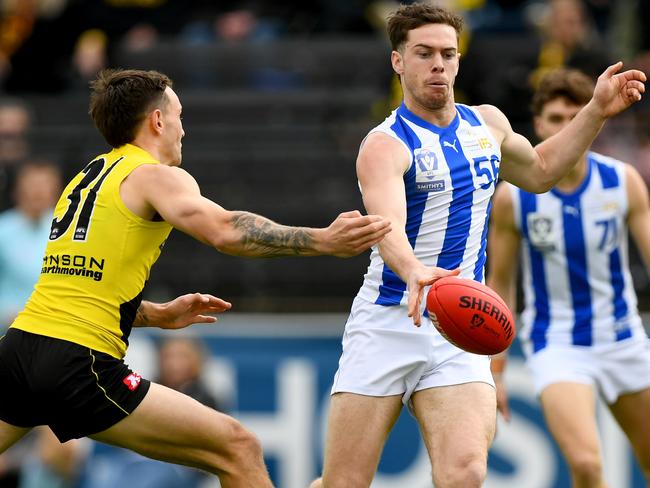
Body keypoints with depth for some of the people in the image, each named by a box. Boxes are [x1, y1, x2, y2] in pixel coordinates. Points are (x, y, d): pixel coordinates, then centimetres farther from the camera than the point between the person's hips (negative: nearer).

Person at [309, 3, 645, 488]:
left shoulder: (487, 123, 9)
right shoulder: (385, 145, -12)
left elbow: (538, 171, 32)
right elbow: (388, 227, -32)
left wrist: (597, 111, 21)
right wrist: (415, 273, -53)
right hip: (387, 325, -4)